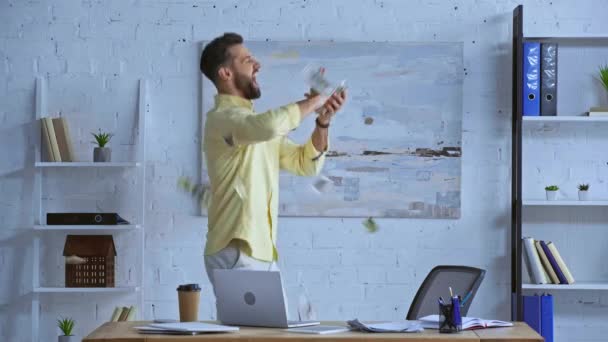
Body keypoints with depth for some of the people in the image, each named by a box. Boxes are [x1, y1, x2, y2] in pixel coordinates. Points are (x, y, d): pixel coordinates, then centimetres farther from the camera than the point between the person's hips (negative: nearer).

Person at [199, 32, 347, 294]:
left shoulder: (260, 126, 19)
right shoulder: (222, 118, -10)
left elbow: (306, 164, 18)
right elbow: (270, 125, -31)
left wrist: (323, 121, 2)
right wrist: (312, 102, -15)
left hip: (262, 254, 9)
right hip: (236, 255, -9)